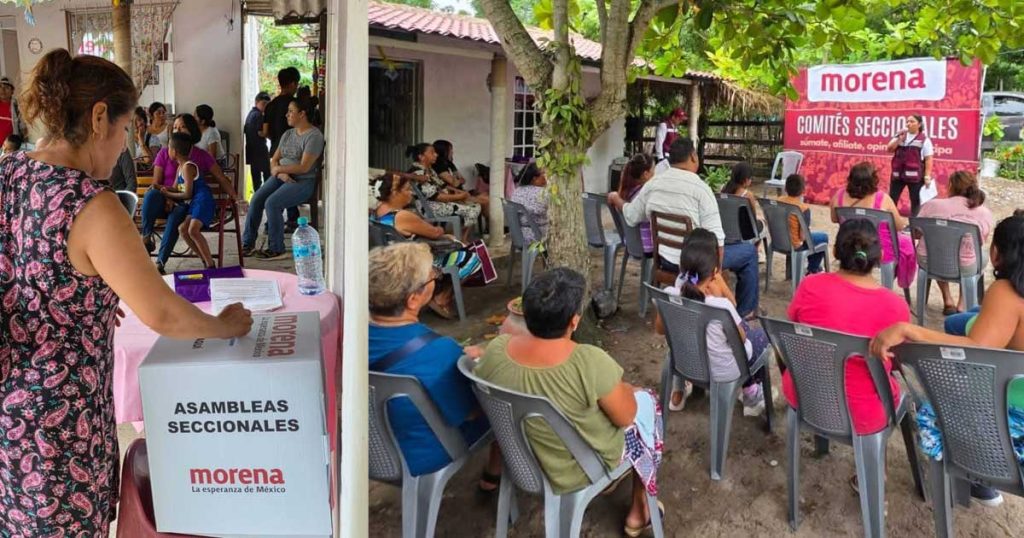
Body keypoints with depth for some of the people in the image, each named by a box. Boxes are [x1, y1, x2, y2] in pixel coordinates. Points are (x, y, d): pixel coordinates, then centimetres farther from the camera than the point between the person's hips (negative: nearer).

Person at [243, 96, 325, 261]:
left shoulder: (314, 136, -9)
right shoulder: (288, 134, 16)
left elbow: (303, 167, -17)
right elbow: (274, 160, 13)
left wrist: (279, 169, -7)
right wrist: (281, 173, -10)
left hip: (302, 181, -7)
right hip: (281, 177, 7)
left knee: (272, 203, -28)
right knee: (256, 199, -16)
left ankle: (277, 250, -18)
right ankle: (248, 244, -10)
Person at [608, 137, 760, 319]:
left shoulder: (652, 184, -3)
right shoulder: (700, 188, -19)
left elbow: (631, 217, 8)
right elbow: (715, 238, -20)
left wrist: (616, 199, 29)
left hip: (663, 259, 7)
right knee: (749, 251, 15)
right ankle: (745, 311, 27)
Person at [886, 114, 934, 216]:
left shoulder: (924, 140, -2)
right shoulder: (900, 136, 11)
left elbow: (928, 159, -5)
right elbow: (889, 149, 3)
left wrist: (927, 176, -12)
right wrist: (900, 139, -10)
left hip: (915, 176, -4)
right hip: (898, 174, 4)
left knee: (916, 201, 5)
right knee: (891, 199, 4)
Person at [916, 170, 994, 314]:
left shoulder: (932, 205, -6)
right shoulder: (984, 213, -4)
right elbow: (981, 242, 10)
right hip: (963, 268, 0)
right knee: (983, 257, 33)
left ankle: (947, 301, 32)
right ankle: (962, 305, 26)